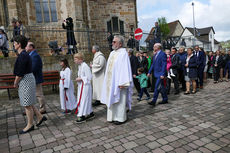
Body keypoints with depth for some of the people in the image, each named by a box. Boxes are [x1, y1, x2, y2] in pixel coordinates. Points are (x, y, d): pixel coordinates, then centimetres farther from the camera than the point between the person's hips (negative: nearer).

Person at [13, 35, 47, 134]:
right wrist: (17, 82, 13)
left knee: (27, 104, 3)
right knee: (28, 103, 18)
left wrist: (15, 83, -6)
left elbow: (20, 73, -20)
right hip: (26, 80, 10)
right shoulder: (24, 54, 11)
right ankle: (40, 117, 28)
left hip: (26, 81, -10)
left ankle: (30, 125, 18)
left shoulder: (23, 56, -19)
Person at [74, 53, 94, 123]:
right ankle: (90, 113, 29)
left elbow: (89, 77, -20)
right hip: (81, 86, 10)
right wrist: (78, 79, 5)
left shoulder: (85, 66, -19)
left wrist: (80, 79, -19)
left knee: (83, 100, -4)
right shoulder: (79, 66, 11)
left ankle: (82, 116, 6)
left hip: (85, 86, -9)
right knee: (86, 100, 16)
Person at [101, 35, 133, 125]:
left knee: (119, 99, 1)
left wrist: (122, 83, -22)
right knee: (112, 99, 13)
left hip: (118, 82, -8)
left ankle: (121, 118, 15)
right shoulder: (112, 53, 13)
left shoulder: (123, 53, -12)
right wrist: (107, 80, 14)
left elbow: (125, 69, -18)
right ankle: (113, 116, 25)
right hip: (111, 82, 8)